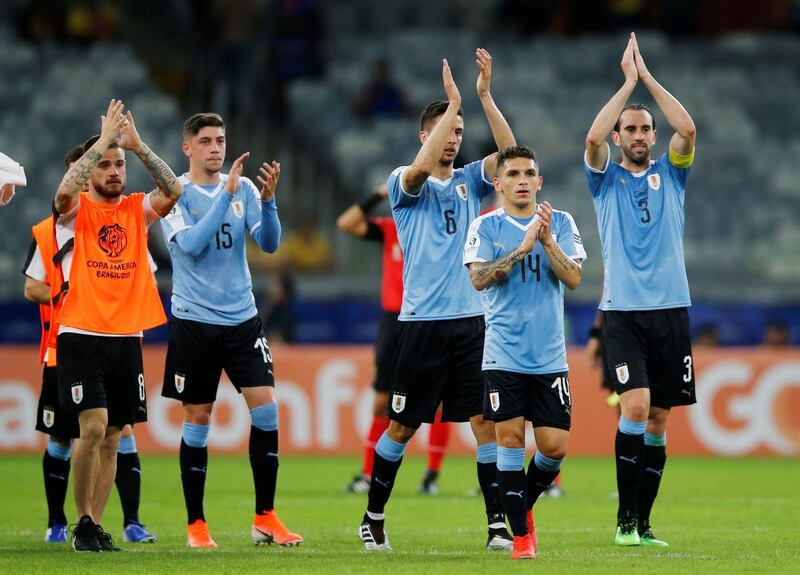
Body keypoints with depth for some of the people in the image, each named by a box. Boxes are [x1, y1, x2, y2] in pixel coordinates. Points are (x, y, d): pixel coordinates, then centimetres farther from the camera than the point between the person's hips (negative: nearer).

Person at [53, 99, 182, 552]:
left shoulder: (137, 210, 10)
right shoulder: (76, 210, 0)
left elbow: (174, 191, -7)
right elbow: (65, 190, -23)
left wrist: (138, 145, -15)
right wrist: (104, 139, -22)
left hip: (127, 338, 4)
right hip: (81, 336, -4)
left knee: (112, 438, 5)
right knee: (93, 426, -15)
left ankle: (96, 525, 11)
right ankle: (83, 523, -4)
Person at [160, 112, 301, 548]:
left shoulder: (243, 188, 5)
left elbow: (269, 243, -4)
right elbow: (191, 244, -20)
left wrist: (267, 199, -20)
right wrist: (226, 194, -24)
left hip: (243, 318, 3)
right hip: (194, 320, -3)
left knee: (266, 409, -7)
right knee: (197, 419, 1)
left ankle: (265, 519, 1)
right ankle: (196, 524, 11)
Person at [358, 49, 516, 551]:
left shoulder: (469, 181, 12)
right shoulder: (405, 184, 1)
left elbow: (509, 154, -4)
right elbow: (421, 168, -22)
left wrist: (486, 97, -12)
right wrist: (454, 104, -21)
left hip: (471, 320, 3)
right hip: (423, 321, -3)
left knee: (486, 420, -4)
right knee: (403, 425, 3)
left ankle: (498, 522, -3)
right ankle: (374, 517, 16)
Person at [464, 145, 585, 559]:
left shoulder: (561, 223, 6)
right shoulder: (485, 227, 3)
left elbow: (573, 278, -4)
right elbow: (479, 278, -11)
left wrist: (547, 240, -17)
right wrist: (522, 248, -19)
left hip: (550, 354, 2)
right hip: (503, 352, -1)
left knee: (555, 446, -3)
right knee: (510, 437, -8)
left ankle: (524, 504, 25)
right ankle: (520, 532, 2)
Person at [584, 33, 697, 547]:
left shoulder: (670, 173, 12)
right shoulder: (606, 178, 8)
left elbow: (687, 129, -6)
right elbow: (593, 137, -13)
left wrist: (648, 76, -4)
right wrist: (628, 82, -8)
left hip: (671, 309, 3)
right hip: (623, 310, -3)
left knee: (659, 418, 3)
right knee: (636, 405, -17)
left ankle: (642, 523, 9)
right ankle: (625, 519, -10)